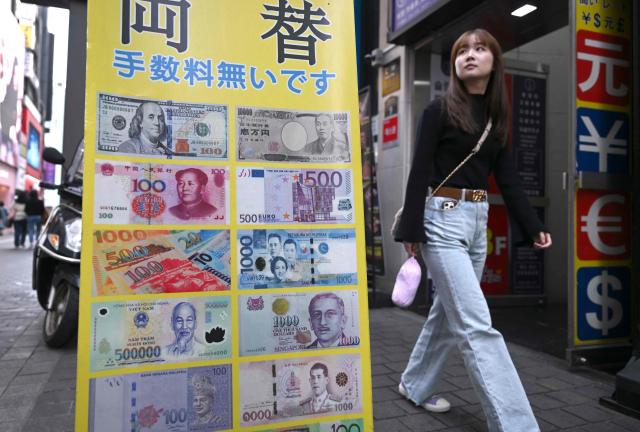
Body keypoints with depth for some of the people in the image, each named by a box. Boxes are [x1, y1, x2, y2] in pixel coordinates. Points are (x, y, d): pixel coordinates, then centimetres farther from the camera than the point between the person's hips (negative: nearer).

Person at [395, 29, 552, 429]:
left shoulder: (497, 118, 13)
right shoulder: (440, 111, -4)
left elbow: (508, 177, 13)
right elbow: (420, 172, -9)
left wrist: (533, 226, 8)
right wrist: (412, 230, -13)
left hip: (478, 220, 7)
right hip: (444, 219, -7)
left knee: (449, 312, 15)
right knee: (476, 324, -8)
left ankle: (415, 385, 34)